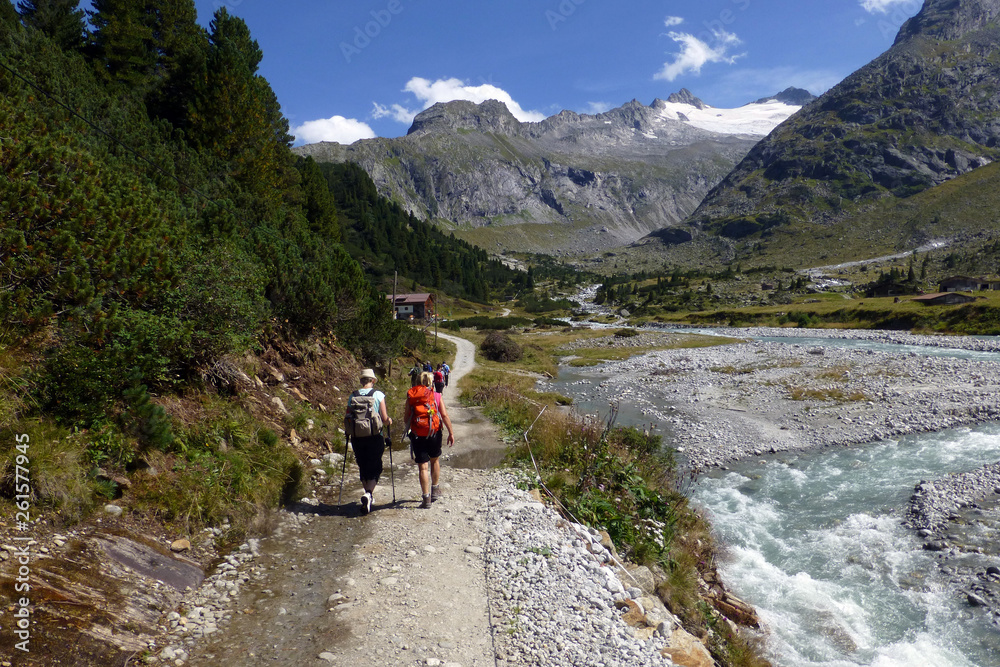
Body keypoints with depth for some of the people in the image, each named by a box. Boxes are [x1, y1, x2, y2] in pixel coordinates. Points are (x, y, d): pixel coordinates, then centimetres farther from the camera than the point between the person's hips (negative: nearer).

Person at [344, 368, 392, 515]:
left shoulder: (353, 396, 2)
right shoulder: (378, 395, -6)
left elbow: (346, 418, 3)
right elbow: (384, 419, -7)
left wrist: (348, 431, 21)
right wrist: (389, 420, 15)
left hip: (357, 438, 3)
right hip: (374, 437, -3)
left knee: (363, 468, 17)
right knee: (375, 468, 6)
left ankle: (369, 496, 27)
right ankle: (368, 494, -16)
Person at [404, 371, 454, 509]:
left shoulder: (410, 396, 0)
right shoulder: (437, 396, -1)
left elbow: (406, 418, 3)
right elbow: (445, 415, -8)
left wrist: (409, 428, 23)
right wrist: (451, 432, -4)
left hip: (417, 435, -1)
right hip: (434, 434, 1)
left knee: (423, 467, 3)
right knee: (434, 460, 23)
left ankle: (426, 498, 3)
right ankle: (435, 490, 33)